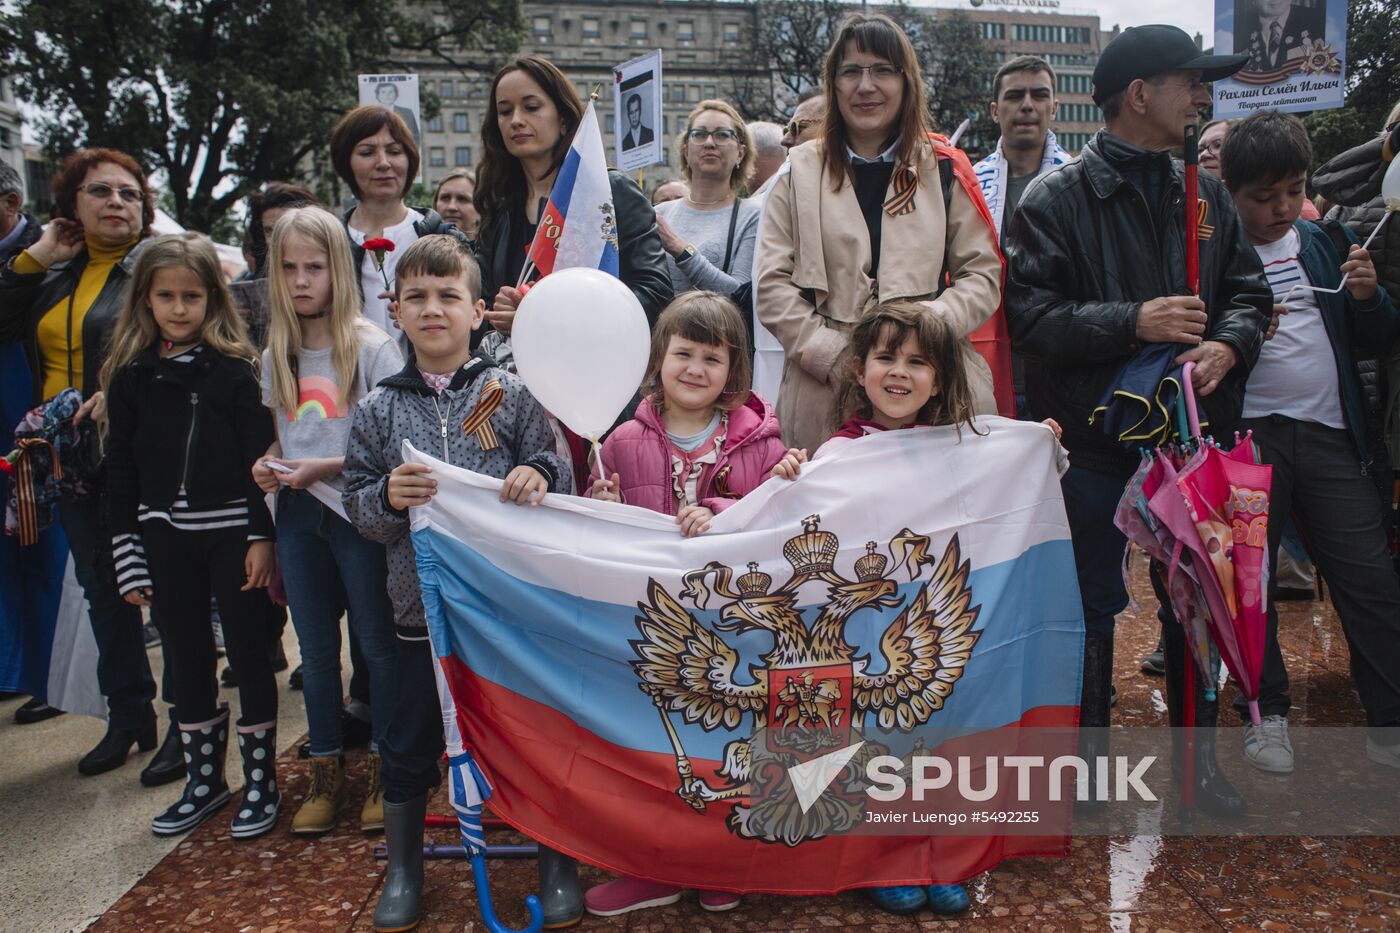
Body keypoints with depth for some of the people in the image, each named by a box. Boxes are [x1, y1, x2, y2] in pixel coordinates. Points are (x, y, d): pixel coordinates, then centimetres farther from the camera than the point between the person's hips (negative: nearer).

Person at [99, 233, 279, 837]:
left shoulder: (235, 368, -5)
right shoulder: (130, 376, 5)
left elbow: (259, 459, -7)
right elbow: (120, 473, 7)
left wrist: (261, 537, -12)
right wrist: (127, 558, 3)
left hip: (232, 532, -4)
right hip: (166, 536, 4)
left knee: (248, 652, 5)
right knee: (187, 659, 13)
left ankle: (261, 782, 19)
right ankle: (204, 781, 28)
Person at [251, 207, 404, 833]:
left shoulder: (372, 348, -9)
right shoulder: (276, 355, 9)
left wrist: (328, 466, -19)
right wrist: (267, 463, -2)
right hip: (298, 514, 6)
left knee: (376, 641, 5)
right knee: (316, 647, 14)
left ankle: (383, 769, 21)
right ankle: (326, 772, 28)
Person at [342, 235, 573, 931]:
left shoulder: (512, 393, -2)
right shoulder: (379, 410, 3)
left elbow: (559, 476, 0)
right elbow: (356, 508, 4)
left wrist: (539, 476, -22)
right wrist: (388, 497, -17)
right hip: (422, 605, 2)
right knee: (409, 743, 13)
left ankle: (556, 863, 31)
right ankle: (403, 869, 36)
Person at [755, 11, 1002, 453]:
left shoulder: (944, 171, 12)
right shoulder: (799, 173, 11)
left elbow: (983, 276, 8)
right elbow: (772, 288, 4)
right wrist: (836, 359, -9)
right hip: (826, 398, 0)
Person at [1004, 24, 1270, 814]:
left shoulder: (1207, 195, 9)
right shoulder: (1058, 200, -7)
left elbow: (1249, 292, 12)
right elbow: (1030, 315, -15)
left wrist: (1228, 344, -9)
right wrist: (1132, 323, -22)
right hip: (1095, 434, -5)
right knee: (1094, 606, 9)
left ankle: (1199, 755, 33)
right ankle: (1088, 755, 29)